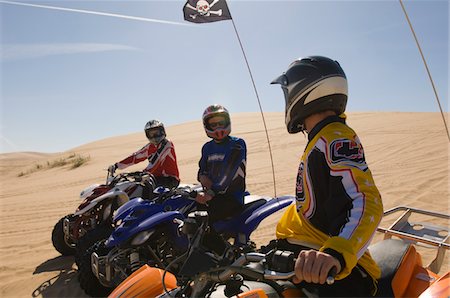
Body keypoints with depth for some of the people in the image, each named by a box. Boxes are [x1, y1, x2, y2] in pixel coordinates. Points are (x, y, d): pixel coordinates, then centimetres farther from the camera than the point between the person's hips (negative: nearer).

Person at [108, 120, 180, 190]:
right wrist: (117, 165, 2)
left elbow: (157, 159, -24)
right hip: (156, 177, 8)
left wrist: (144, 173, -35)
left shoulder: (167, 144, -11)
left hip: (170, 179, -8)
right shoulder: (150, 147, 13)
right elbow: (135, 157, 10)